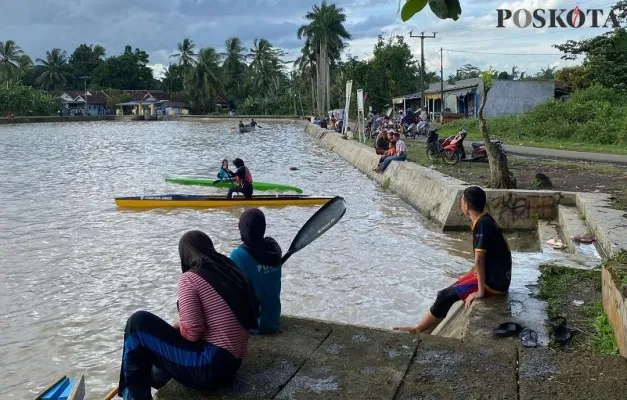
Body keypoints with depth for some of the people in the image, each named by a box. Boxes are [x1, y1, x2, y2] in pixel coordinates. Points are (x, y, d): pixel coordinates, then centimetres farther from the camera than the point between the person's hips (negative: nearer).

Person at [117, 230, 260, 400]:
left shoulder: (189, 278, -9)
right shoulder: (232, 273, 12)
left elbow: (191, 332, -19)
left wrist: (179, 326, 5)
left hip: (209, 366, -8)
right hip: (230, 367, 9)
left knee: (139, 322, -1)